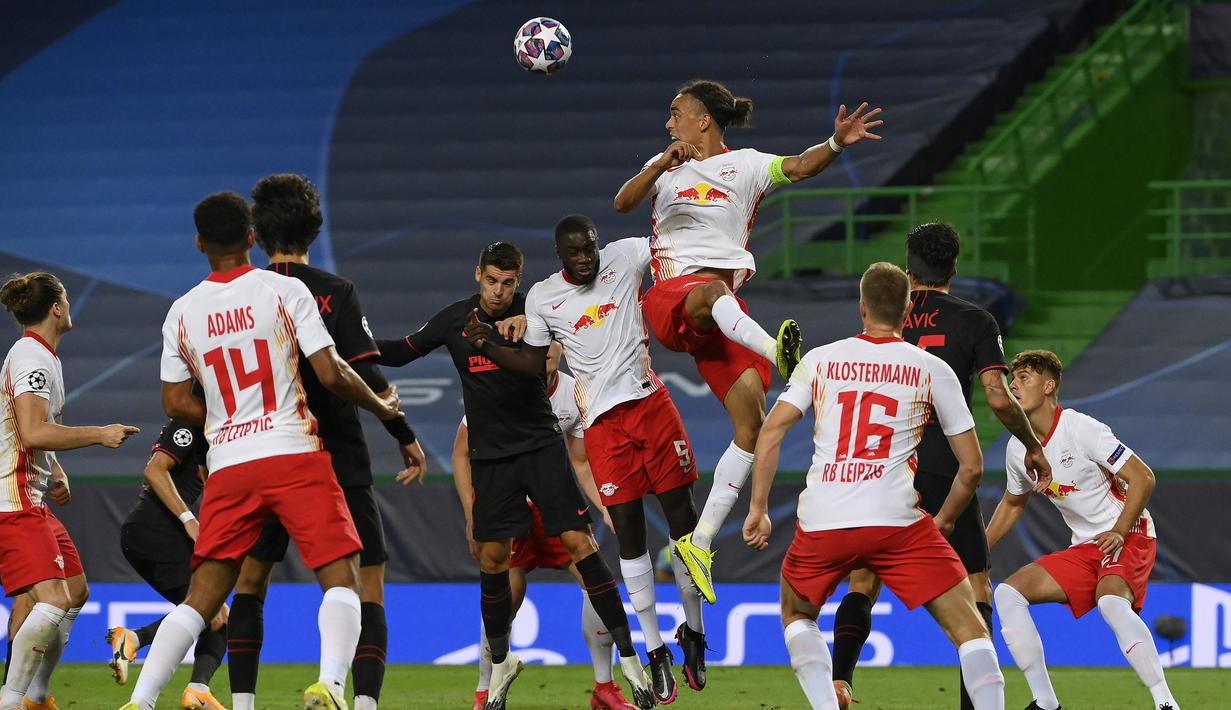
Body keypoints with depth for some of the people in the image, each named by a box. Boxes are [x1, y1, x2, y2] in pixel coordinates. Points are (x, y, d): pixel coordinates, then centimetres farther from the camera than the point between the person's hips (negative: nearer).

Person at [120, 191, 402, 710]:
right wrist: (381, 406, 12)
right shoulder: (285, 291, -2)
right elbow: (331, 374, -5)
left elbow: (176, 403, 11)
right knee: (341, 576, -2)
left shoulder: (182, 312, 8)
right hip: (294, 454, -4)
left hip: (227, 467, 4)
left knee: (202, 598, 9)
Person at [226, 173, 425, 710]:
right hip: (340, 465, -3)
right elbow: (367, 377, -11)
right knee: (368, 584, 3)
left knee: (249, 582, 17)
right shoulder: (335, 293, -6)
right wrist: (406, 438, -2)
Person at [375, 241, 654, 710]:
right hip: (489, 455, 2)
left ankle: (628, 658, -8)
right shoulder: (453, 320, 1)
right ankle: (500, 663, 22)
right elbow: (402, 352, 13)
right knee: (493, 557, 3)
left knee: (579, 543, -11)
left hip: (542, 446, -2)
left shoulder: (532, 311, -5)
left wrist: (529, 322, -31)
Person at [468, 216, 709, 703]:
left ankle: (694, 632, 17)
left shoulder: (624, 258, 3)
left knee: (681, 514, 2)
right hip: (603, 422, 0)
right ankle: (655, 652, 4)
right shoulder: (542, 298, 5)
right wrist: (485, 346, 0)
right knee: (628, 530, -3)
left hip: (651, 403, 1)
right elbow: (533, 363, 14)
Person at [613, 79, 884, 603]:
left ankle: (699, 545, -6)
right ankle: (779, 353, -70)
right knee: (711, 290, -39)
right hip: (670, 298, -2)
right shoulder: (666, 165, 18)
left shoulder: (745, 165, 13)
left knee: (752, 423, -11)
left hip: (725, 316, 2)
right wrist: (662, 166, -17)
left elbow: (798, 167, -5)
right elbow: (623, 203, 1)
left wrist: (836, 144, -26)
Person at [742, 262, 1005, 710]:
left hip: (821, 522, 2)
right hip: (897, 521, -2)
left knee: (796, 615, 28)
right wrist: (944, 519, 25)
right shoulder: (934, 371, 8)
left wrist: (758, 510, 10)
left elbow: (770, 433, 3)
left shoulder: (820, 360, 12)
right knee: (968, 626, 4)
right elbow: (972, 467, 9)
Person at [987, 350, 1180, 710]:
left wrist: (1119, 532, -23)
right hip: (1084, 549, 8)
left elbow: (1143, 477, -16)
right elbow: (1012, 503, 26)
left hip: (1129, 536, -8)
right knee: (1008, 592, -5)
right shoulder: (1017, 448, 6)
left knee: (1111, 601, -37)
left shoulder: (1082, 429, -16)